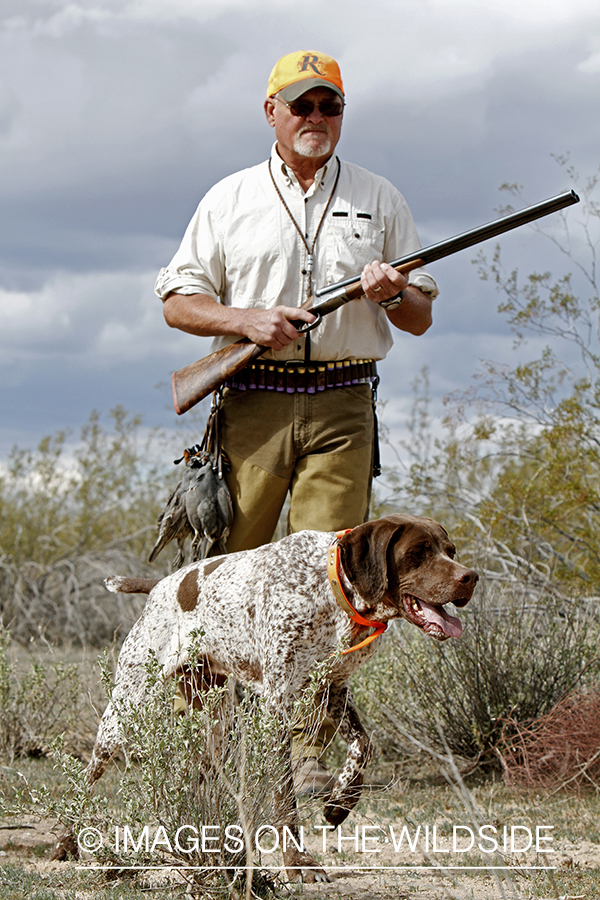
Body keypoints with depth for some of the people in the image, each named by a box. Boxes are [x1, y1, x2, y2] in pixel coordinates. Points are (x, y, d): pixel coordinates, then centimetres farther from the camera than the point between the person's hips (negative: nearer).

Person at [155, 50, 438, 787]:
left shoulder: (381, 201, 14)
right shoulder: (230, 200, 12)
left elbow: (422, 317, 15)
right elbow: (178, 300, 8)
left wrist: (393, 294, -8)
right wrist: (248, 320, -9)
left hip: (342, 405, 0)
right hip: (252, 402, 0)